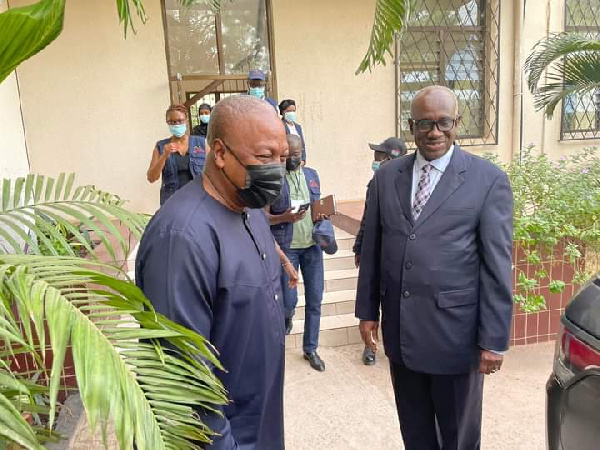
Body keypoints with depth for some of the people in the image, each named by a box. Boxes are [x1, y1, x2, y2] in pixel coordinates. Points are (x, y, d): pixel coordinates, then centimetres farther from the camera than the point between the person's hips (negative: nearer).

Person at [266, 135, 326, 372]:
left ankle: (310, 348, 23)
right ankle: (286, 317, 35)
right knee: (289, 300, -2)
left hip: (312, 246, 4)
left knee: (315, 300, 7)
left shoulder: (312, 175, 10)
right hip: (286, 247, -4)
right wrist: (284, 217, -23)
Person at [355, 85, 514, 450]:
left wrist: (494, 339, -9)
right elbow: (371, 248, 7)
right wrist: (368, 310, 7)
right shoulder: (387, 176, 3)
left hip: (455, 332, -3)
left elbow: (498, 266, -9)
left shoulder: (489, 180, -8)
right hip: (400, 330, 4)